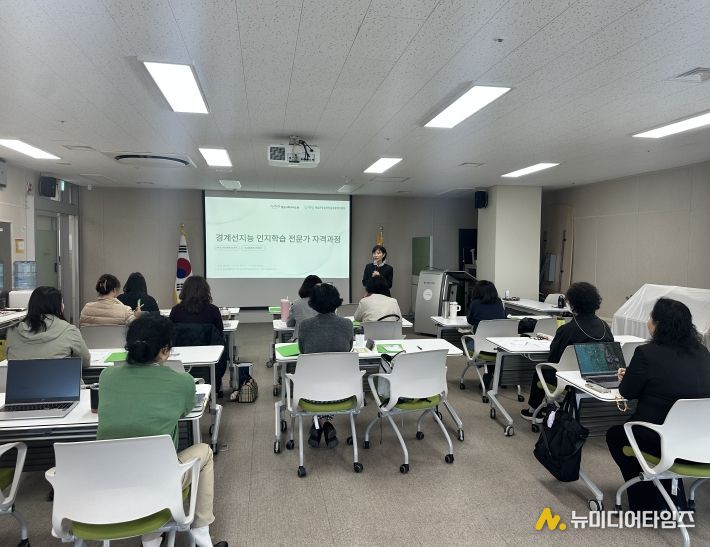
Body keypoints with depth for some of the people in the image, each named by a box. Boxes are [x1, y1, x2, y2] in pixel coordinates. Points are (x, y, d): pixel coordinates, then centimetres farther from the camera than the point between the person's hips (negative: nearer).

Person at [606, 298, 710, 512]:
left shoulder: (647, 353, -18)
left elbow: (627, 392, -6)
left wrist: (629, 377, 16)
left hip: (660, 442, -6)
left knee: (615, 435, 22)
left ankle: (647, 505, 26)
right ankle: (675, 501, 35)